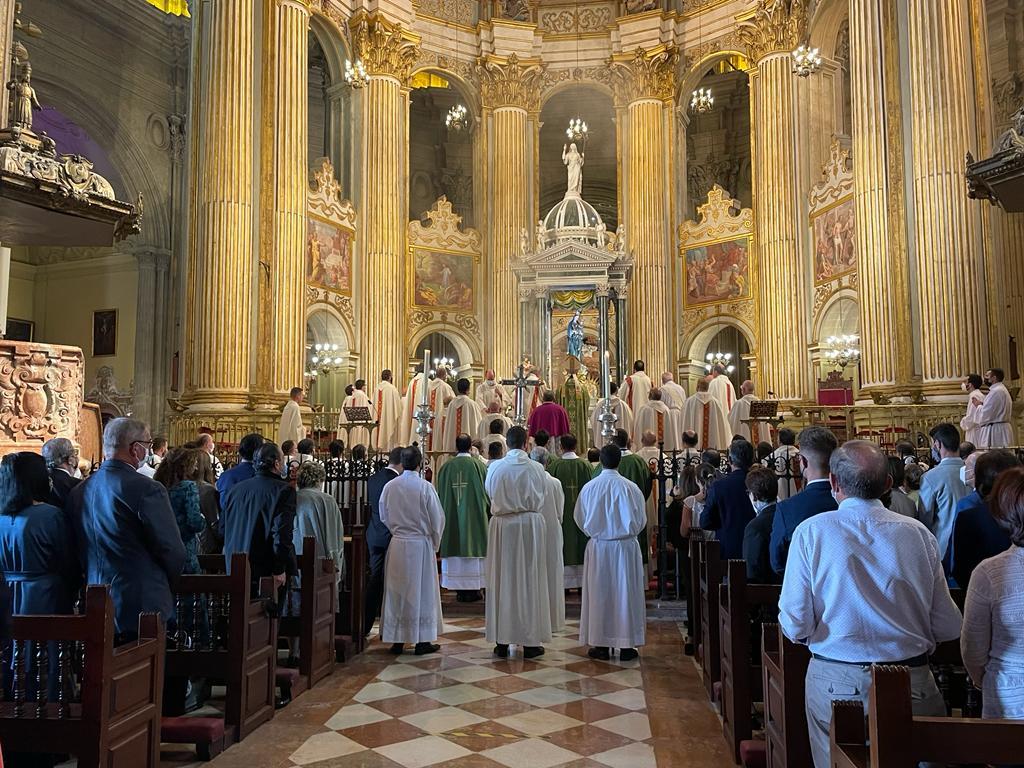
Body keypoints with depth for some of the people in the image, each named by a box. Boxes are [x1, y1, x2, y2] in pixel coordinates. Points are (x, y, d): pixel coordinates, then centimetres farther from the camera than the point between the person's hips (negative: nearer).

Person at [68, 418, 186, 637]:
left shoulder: (79, 490, 3)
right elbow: (174, 552, -13)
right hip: (143, 607, -7)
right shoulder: (147, 489, -18)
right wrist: (163, 582, 7)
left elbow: (80, 550, 13)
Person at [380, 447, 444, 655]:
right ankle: (422, 641, 12)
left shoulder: (389, 487, -3)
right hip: (420, 544, -3)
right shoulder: (425, 487, -13)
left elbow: (384, 517, 8)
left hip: (397, 544, 3)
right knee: (421, 591, 7)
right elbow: (437, 519, -6)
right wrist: (434, 543, 9)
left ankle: (397, 640, 17)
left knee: (397, 591, 11)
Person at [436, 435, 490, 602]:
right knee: (473, 547, 4)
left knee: (456, 550, 8)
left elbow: (440, 494, 7)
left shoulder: (445, 467, -1)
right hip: (474, 517, -2)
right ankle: (472, 590, 7)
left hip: (451, 517, 2)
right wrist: (488, 510, 11)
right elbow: (487, 493, -4)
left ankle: (460, 590, 12)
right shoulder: (479, 466, -8)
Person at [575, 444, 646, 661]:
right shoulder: (631, 488, -10)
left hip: (598, 547, 1)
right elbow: (641, 520, 0)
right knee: (625, 592, 7)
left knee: (599, 593, 8)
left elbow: (579, 518, 4)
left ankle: (601, 645, 13)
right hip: (626, 547, -1)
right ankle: (626, 645, 12)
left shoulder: (589, 488, -7)